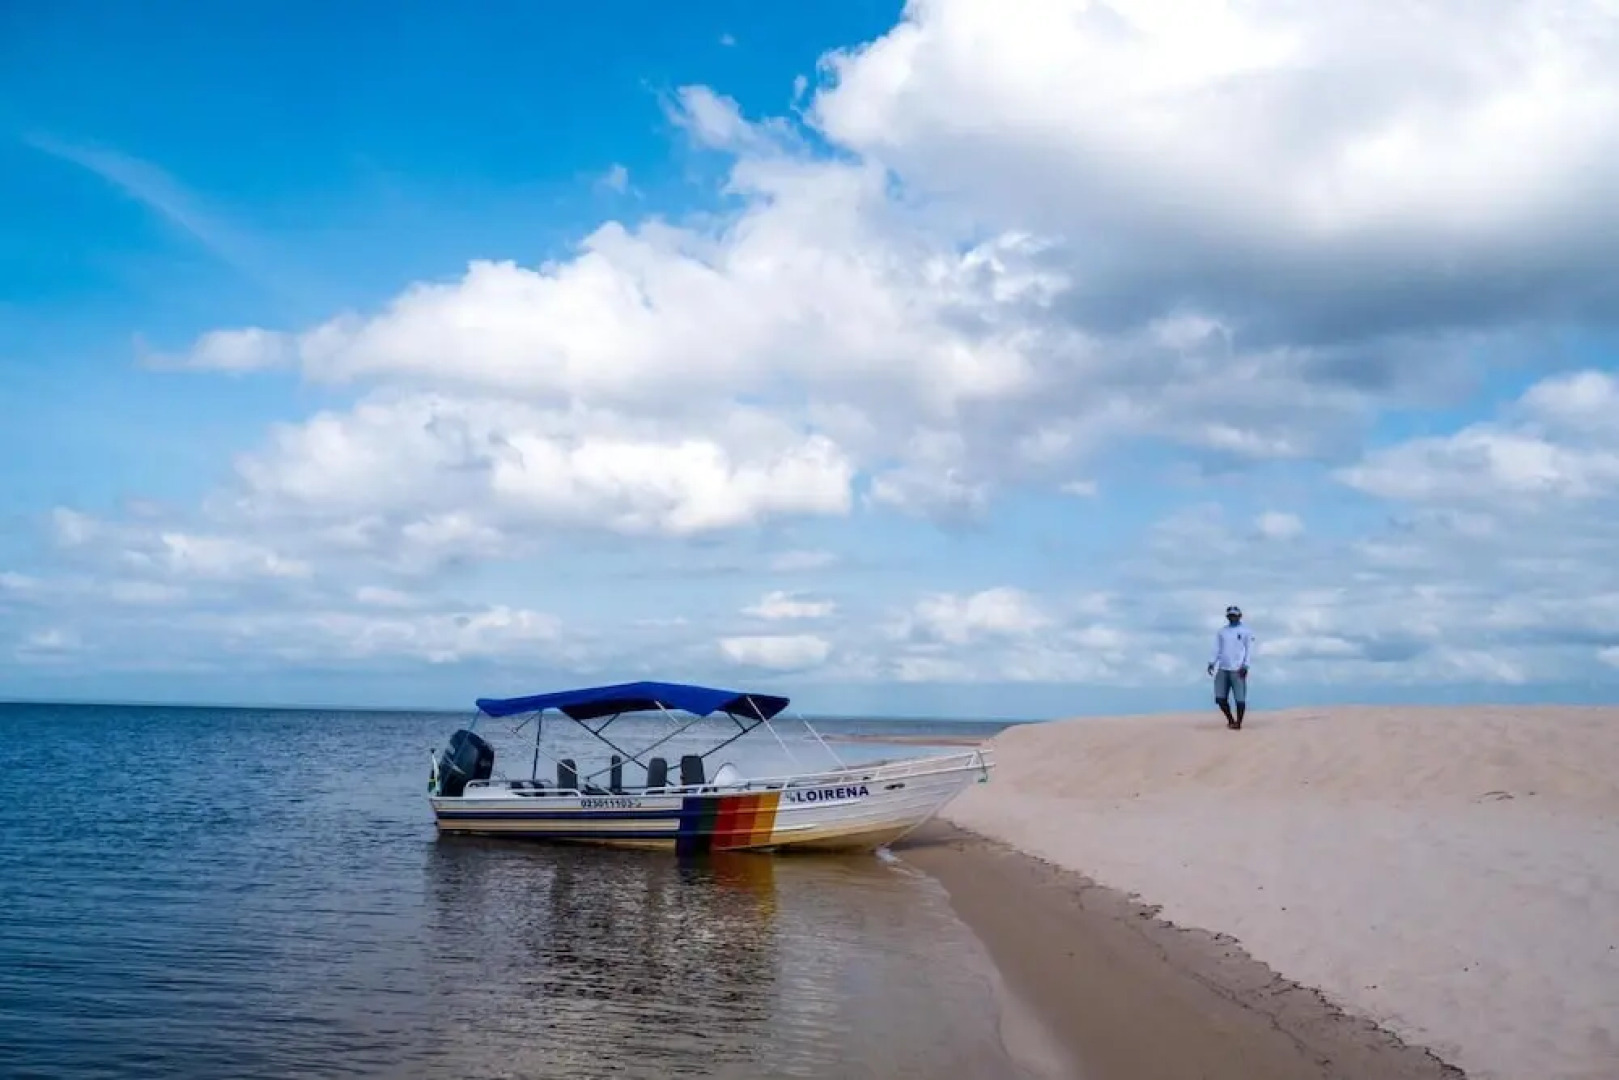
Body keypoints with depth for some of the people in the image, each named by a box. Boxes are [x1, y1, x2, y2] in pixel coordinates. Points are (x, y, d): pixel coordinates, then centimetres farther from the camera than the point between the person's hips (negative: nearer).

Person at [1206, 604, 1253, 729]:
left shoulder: (1246, 632, 6)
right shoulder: (1221, 631, 17)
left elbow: (1249, 650, 0)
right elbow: (1217, 649, 15)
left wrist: (1245, 665, -13)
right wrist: (1212, 663, 1)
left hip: (1237, 670, -4)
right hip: (1222, 669, 4)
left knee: (1240, 698, -7)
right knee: (1220, 697, -1)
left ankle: (1238, 722, 4)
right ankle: (1230, 719, 16)